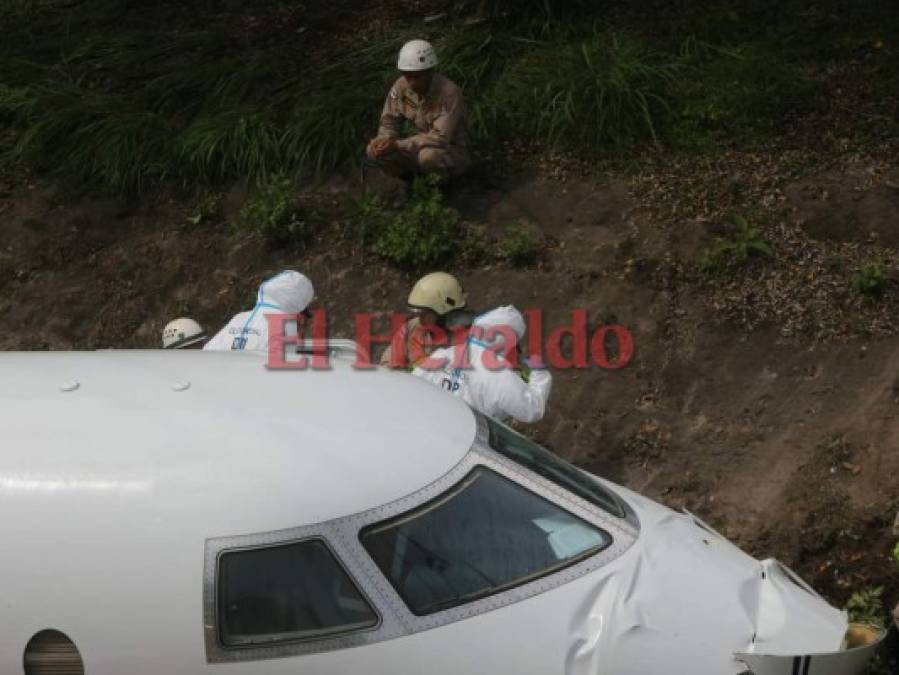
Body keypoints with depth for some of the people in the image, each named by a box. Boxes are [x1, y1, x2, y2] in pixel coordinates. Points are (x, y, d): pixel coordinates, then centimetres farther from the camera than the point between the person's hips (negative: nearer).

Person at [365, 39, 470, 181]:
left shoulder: (449, 93, -27)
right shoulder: (401, 86, -10)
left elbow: (440, 138, -32)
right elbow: (390, 120, -1)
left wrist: (398, 145, -34)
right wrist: (386, 139, -25)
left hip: (453, 152, -5)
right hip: (423, 147, 5)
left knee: (429, 155, -38)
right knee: (374, 151, -13)